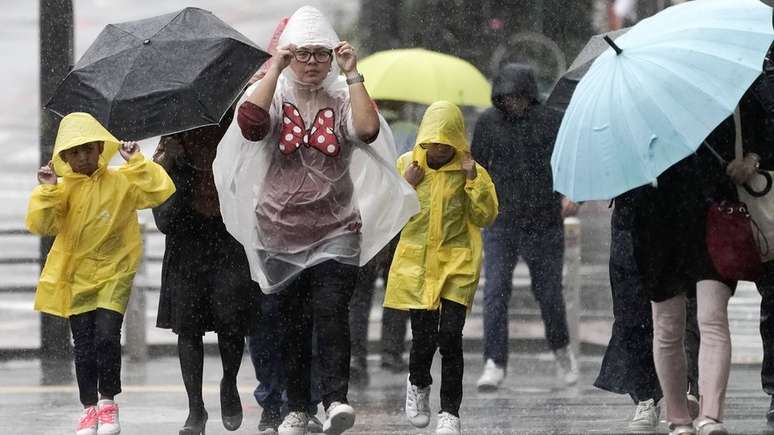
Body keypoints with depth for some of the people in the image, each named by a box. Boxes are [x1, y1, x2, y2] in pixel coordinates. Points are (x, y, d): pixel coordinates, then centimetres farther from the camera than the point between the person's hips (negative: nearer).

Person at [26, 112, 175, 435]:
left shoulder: (121, 182, -3)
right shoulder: (62, 189, -1)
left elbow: (161, 190, -13)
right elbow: (39, 225, -10)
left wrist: (137, 162, -17)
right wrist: (46, 191, -22)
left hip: (113, 273, -2)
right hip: (76, 277, 2)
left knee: (107, 336, -15)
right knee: (83, 345, 4)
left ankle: (108, 402, 2)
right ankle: (89, 407, 16)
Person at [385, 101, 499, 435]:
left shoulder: (469, 170, 2)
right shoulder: (407, 165, 5)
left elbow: (487, 216, -3)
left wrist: (473, 180, -13)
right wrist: (406, 185, -8)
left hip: (457, 263, -1)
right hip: (417, 261, 1)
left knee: (450, 335, -10)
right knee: (423, 335, -5)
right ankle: (418, 385, 29)